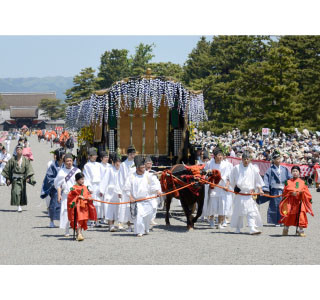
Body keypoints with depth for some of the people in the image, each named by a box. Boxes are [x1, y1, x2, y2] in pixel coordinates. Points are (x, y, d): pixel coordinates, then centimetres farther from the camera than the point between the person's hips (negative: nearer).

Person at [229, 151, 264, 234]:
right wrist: (235, 187, 7)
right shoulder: (237, 168, 3)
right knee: (239, 211, 4)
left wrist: (260, 189, 6)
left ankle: (252, 228, -14)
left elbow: (258, 180, 13)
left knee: (251, 211, -9)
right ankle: (238, 228, 18)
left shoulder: (253, 169, 5)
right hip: (239, 193, 0)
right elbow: (232, 179, 14)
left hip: (249, 193, 1)